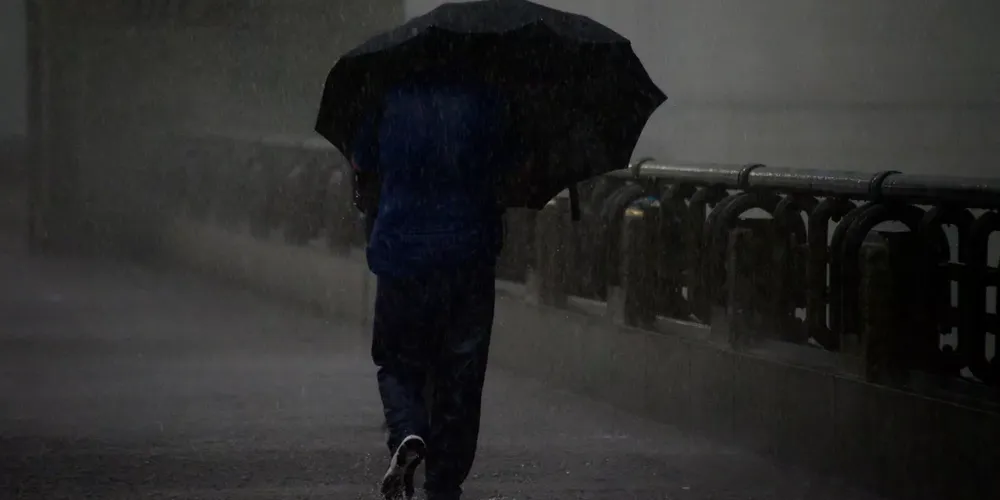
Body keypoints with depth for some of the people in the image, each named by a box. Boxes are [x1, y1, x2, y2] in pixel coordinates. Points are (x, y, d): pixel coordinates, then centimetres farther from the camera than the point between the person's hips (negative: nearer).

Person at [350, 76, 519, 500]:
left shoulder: (390, 99, -4)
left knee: (398, 366, 14)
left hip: (402, 256, 0)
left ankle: (407, 436, -15)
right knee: (459, 378, 9)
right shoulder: (485, 100, -4)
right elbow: (507, 168, 8)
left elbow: (362, 163, 9)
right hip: (470, 262, 0)